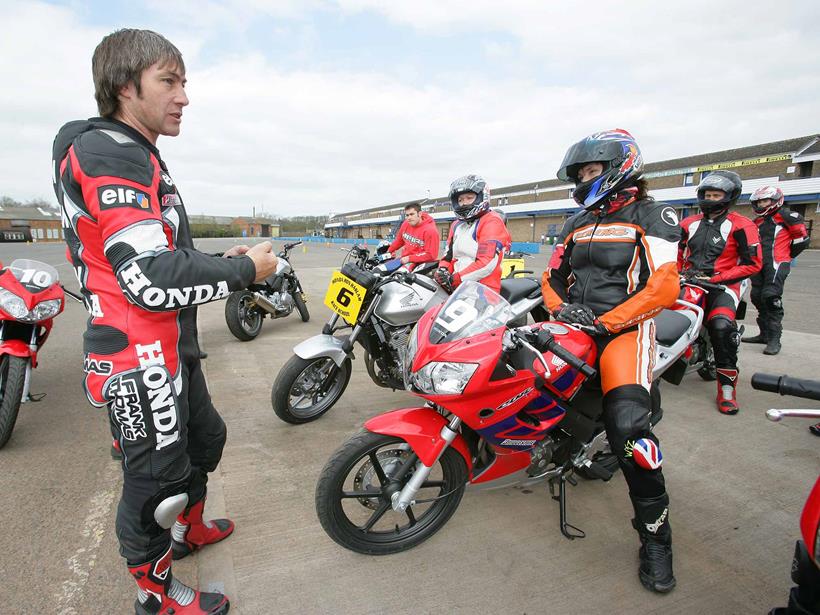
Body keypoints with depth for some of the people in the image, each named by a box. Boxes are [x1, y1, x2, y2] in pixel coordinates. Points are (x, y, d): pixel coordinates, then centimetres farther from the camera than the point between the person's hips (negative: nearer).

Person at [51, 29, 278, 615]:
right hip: (140, 361, -11)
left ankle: (188, 529, 51)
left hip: (172, 349, 11)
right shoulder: (106, 154, -19)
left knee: (205, 439, 27)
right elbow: (152, 280, -29)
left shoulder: (136, 156, 15)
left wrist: (219, 260, 6)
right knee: (154, 479, 8)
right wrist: (244, 270, -17)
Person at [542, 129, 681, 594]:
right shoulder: (578, 224, 19)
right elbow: (553, 276, 19)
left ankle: (656, 536, -7)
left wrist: (605, 322, -19)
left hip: (624, 327, -6)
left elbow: (664, 287, -13)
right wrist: (560, 307, -3)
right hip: (574, 324, 7)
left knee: (628, 424, -24)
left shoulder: (652, 216, -1)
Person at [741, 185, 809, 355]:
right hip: (759, 264, 8)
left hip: (776, 264, -8)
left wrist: (786, 255, 6)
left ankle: (774, 339, -14)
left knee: (771, 298, -16)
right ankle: (764, 334, 21)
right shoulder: (757, 222, 21)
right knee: (757, 297, 9)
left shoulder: (786, 215, -2)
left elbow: (802, 239, -2)